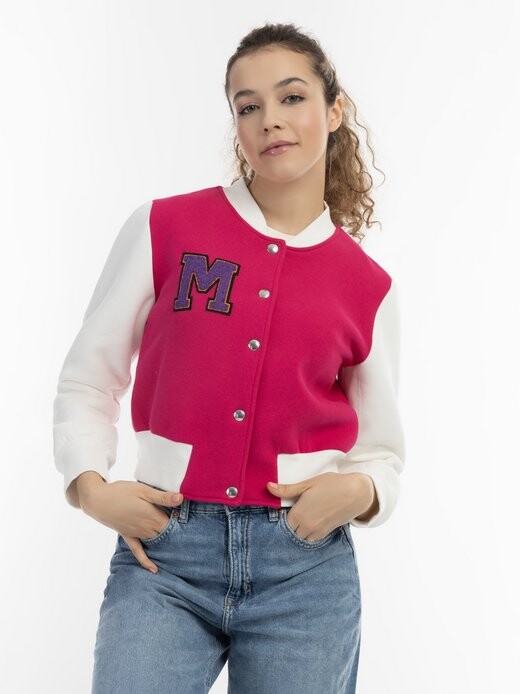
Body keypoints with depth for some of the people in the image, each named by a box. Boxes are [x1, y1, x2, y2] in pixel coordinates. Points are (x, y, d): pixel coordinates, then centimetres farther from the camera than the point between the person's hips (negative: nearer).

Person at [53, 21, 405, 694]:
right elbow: (86, 382, 6)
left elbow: (382, 453, 12)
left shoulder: (369, 287, 4)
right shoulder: (163, 228, 0)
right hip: (163, 556, -1)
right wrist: (90, 485, -9)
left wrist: (358, 492, -8)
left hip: (305, 564, 2)